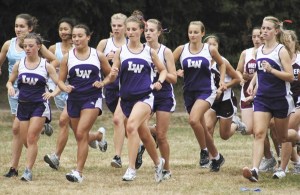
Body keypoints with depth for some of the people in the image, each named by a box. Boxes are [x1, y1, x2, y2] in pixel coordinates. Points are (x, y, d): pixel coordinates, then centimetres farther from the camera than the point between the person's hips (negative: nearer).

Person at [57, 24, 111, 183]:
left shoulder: (98, 56, -1)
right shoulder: (67, 58, 2)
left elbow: (110, 74, 10)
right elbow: (60, 80, 5)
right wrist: (65, 87, -17)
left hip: (92, 98, -4)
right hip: (74, 99, 4)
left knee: (81, 133, -18)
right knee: (80, 136, 12)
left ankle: (78, 172, -18)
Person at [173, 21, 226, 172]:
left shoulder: (210, 50, -3)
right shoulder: (181, 50, 0)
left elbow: (221, 64, 15)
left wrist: (222, 80, 4)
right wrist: (176, 73, -15)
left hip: (206, 91, -4)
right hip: (189, 92, 4)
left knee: (193, 120, -28)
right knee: (202, 128, 11)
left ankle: (204, 151, -9)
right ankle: (216, 157, 29)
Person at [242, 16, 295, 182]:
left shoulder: (281, 50, -9)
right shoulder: (259, 50, 9)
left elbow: (290, 76, -15)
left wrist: (271, 70, -26)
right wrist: (252, 83, 10)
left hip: (280, 99, -4)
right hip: (262, 98, 4)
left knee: (282, 136, 10)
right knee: (258, 133, -13)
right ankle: (254, 170, -25)